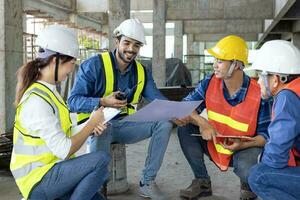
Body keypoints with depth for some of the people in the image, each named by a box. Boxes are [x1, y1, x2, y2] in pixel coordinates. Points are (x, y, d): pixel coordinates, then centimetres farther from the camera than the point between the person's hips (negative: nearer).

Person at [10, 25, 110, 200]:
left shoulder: (48, 91, 7)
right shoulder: (37, 101, -23)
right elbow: (64, 150, -25)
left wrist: (90, 128, -4)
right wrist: (92, 122, -14)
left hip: (51, 170, 9)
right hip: (38, 180, -9)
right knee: (101, 160, -23)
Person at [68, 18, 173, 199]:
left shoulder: (142, 72, 6)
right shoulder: (94, 65, -10)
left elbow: (157, 99, -3)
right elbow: (73, 101, -15)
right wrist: (103, 102, -32)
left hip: (124, 125, 5)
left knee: (165, 122, -12)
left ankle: (147, 182, -4)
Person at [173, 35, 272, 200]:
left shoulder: (258, 94, -20)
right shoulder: (210, 82, -10)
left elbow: (267, 134, -14)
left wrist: (242, 145, -31)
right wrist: (201, 122, -28)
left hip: (245, 148, -4)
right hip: (213, 145, 5)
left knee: (247, 170, -35)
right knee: (184, 128, -16)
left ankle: (247, 185, 8)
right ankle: (202, 182, 0)